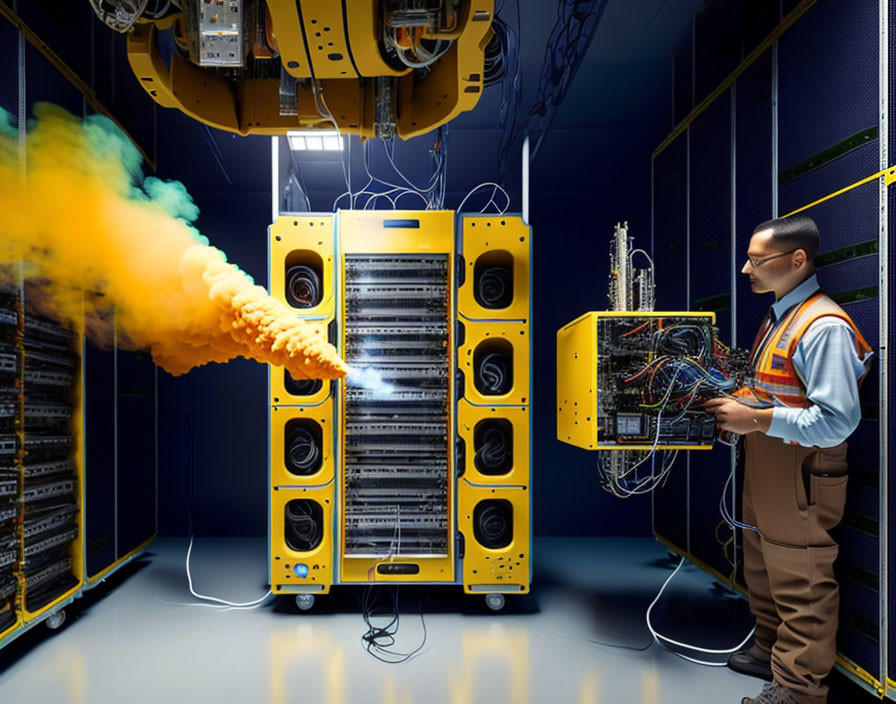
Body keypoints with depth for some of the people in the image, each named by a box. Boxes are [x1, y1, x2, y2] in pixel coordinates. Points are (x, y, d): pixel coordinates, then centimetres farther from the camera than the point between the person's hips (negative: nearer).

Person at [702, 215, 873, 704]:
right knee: (763, 569, 23)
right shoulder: (778, 316, 11)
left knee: (801, 587, 5)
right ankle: (770, 649, 42)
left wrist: (756, 420, -25)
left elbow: (837, 421, -26)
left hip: (800, 477, -10)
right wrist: (739, 401, 4)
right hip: (765, 469, 10)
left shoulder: (823, 326, -20)